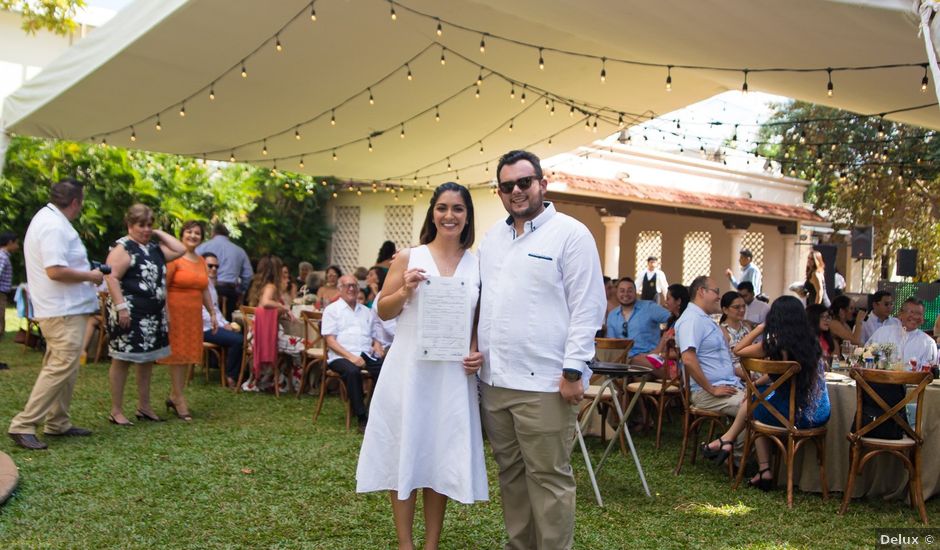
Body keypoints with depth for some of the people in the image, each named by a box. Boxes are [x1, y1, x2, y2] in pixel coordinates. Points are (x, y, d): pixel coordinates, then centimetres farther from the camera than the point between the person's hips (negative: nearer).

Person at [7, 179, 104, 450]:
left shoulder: (47, 218, 15)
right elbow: (55, 270, -27)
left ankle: (58, 422, 23)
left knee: (63, 368, 16)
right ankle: (23, 425, -9)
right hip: (64, 311, -11)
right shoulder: (55, 226, -19)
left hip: (63, 308, 11)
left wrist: (85, 271, 15)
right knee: (61, 368, -11)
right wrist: (90, 276, -14)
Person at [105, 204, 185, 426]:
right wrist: (121, 307, -23)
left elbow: (180, 250, 11)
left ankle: (144, 407, 23)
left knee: (147, 360, 13)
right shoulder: (123, 248, -9)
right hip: (129, 314, -8)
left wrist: (159, 233, 10)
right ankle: (116, 411, 6)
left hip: (154, 315, 8)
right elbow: (112, 278, -17)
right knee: (122, 360, -1)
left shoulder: (155, 248, 16)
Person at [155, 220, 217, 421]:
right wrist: (165, 313, -19)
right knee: (178, 354, -4)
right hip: (176, 312, -7)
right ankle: (180, 399, 2)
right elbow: (163, 286, -14)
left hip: (194, 314, 7)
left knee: (189, 355, 8)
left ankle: (174, 396, 19)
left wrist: (212, 313, 17)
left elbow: (205, 290, 20)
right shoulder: (174, 258, -9)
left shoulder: (201, 261, 14)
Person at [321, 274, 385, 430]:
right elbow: (330, 341, -1)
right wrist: (350, 356, -15)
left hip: (366, 354, 4)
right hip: (341, 356, -4)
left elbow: (375, 335, 24)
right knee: (352, 371, -37)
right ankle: (362, 418, -29)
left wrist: (377, 345, -1)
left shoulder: (366, 311, 25)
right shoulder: (332, 310, 9)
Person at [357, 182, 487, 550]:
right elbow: (383, 312, 4)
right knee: (404, 451, 4)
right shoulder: (408, 258, 1)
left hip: (454, 375, 1)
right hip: (409, 369, -1)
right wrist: (405, 291, -14)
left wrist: (480, 353, -7)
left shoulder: (478, 265, 6)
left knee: (442, 456, 8)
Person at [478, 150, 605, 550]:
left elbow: (587, 308, -9)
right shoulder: (492, 238, 16)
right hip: (494, 379, 7)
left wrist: (573, 370, -14)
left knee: (548, 477, 0)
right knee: (510, 473, 15)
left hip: (544, 382, -6)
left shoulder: (570, 234, -5)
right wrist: (477, 351, 11)